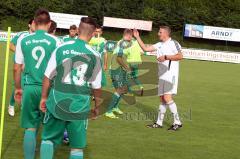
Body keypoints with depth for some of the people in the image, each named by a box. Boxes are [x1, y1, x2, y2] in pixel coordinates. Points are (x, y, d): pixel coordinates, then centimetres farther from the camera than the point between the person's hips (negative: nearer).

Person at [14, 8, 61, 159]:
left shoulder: (23, 40, 3)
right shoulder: (54, 41, -3)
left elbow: (17, 68, 6)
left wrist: (18, 88, 18)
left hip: (30, 87, 1)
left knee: (30, 127, 7)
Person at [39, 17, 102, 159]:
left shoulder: (61, 48, -4)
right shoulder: (95, 55, -5)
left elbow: (48, 76, 1)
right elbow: (97, 86, 1)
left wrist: (44, 97, 15)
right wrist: (97, 106, 17)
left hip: (58, 100, 1)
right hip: (80, 105, 0)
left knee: (48, 139, 17)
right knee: (77, 146, 12)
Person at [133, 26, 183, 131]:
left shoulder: (173, 43, -6)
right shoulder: (159, 45, 16)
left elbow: (180, 56, -16)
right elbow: (145, 48, 15)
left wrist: (166, 57, -17)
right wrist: (137, 37, 12)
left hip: (171, 75, -8)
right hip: (162, 75, 8)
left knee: (167, 98, -15)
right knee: (162, 99, 10)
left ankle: (177, 122, -9)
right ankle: (159, 123, 15)